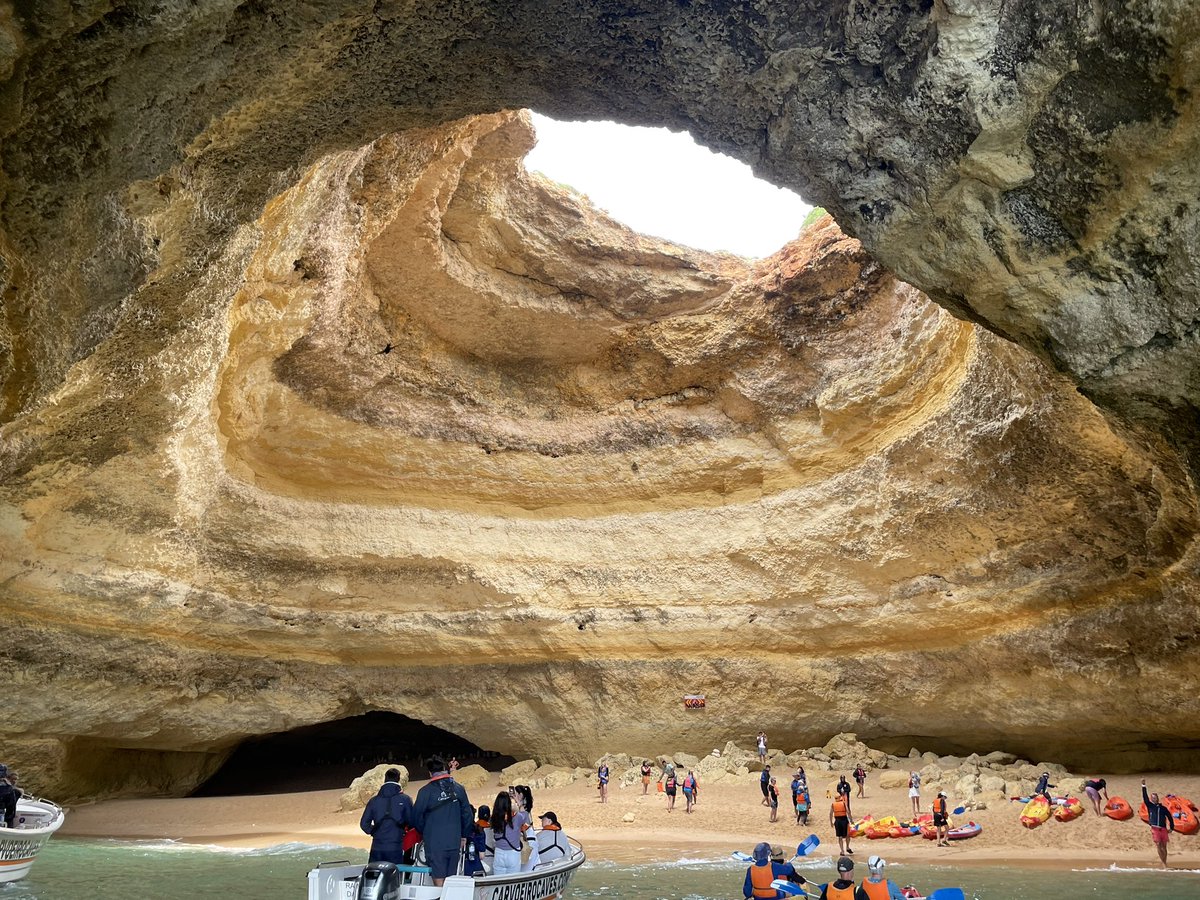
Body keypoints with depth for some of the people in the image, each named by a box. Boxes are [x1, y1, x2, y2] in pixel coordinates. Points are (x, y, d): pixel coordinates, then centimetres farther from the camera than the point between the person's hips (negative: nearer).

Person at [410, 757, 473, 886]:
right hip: (455, 842, 4)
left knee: (439, 878, 2)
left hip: (434, 843, -4)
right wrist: (464, 836, 20)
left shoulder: (426, 791, -10)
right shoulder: (459, 788, 3)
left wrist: (424, 832, 16)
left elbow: (416, 817, -3)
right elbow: (467, 814, 9)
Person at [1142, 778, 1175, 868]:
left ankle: (1165, 864, 10)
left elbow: (1170, 817, 18)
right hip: (1155, 829, -2)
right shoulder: (1150, 806, 8)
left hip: (1163, 829, 2)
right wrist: (1143, 786, -9)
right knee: (1158, 846, -8)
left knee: (1164, 847, 3)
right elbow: (1145, 797, -1)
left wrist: (1171, 828, 12)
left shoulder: (1163, 808, 12)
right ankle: (1164, 864, -5)